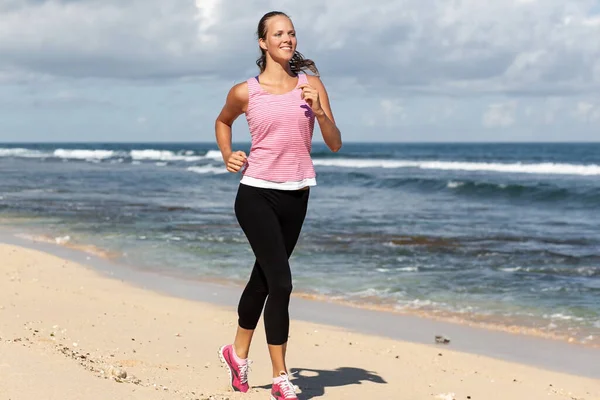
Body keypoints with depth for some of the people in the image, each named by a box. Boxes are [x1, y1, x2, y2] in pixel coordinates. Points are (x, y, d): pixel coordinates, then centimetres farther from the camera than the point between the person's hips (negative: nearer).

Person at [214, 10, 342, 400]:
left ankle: (238, 352, 38)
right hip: (257, 194, -3)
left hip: (296, 196, 3)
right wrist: (227, 156, 5)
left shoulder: (311, 85, 3)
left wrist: (319, 112, -16)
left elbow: (335, 144, 0)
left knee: (264, 278, 17)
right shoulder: (246, 92, -1)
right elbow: (223, 121, 21)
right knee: (281, 282, -13)